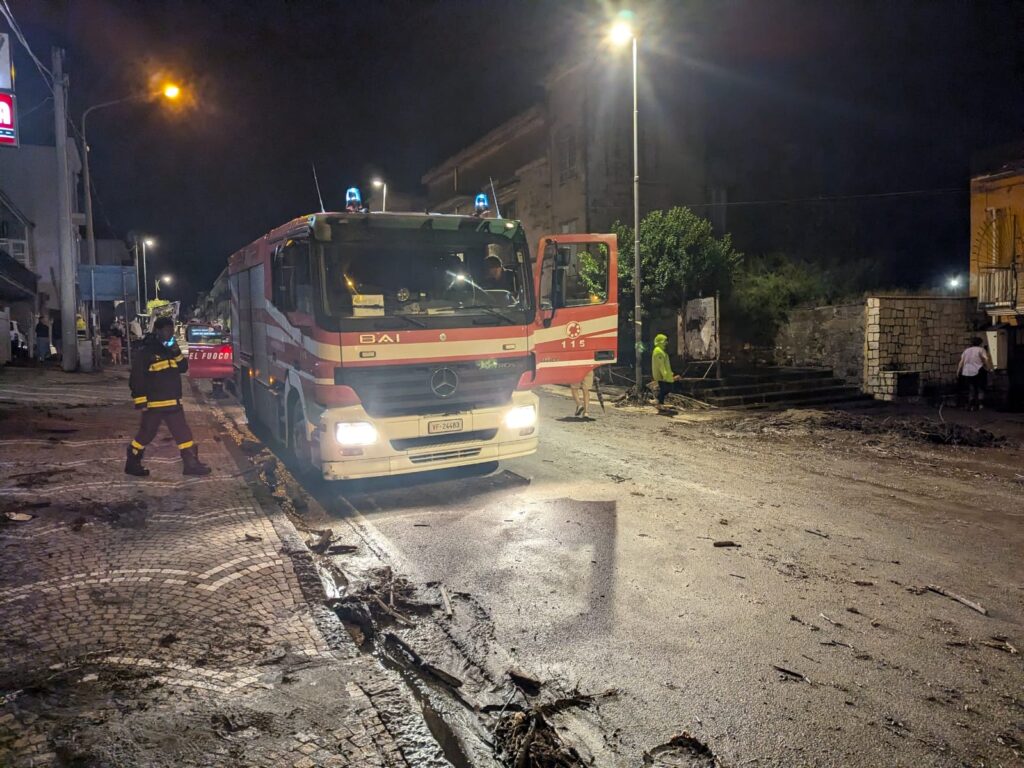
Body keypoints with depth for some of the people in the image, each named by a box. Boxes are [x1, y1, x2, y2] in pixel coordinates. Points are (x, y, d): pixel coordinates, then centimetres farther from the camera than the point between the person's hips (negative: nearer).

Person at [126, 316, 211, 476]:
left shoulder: (170, 350, 12)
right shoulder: (146, 352, -12)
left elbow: (183, 368, 10)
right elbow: (136, 379, -13)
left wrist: (177, 353, -6)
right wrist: (140, 402, -16)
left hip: (173, 402, 7)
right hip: (154, 403, -7)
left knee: (183, 433, 6)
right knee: (146, 434, 4)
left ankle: (191, 464, 12)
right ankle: (132, 464, 20)